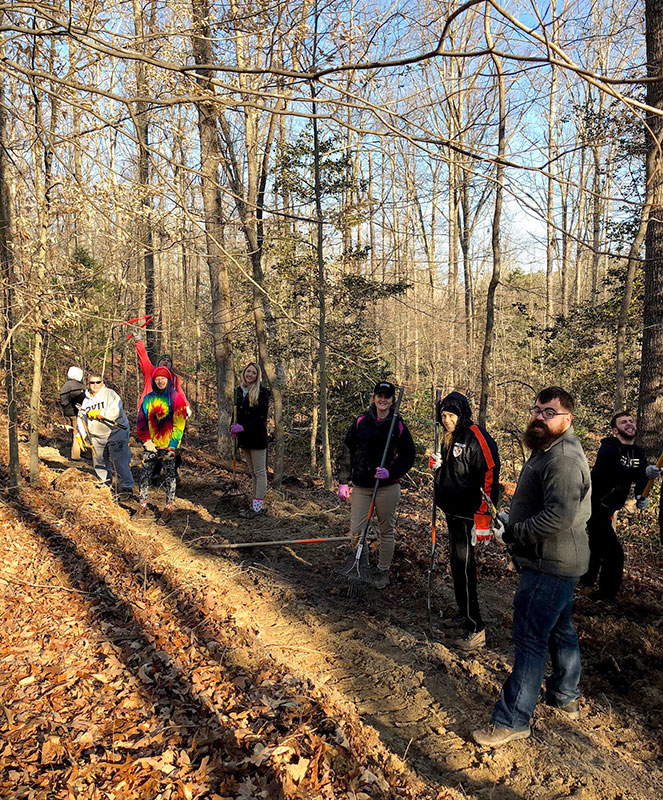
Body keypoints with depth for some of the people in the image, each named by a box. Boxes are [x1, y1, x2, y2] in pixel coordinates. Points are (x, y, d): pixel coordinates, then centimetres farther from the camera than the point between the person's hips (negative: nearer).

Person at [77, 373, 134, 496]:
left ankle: (126, 487, -4)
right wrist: (81, 435, 7)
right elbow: (81, 418, 18)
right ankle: (105, 485, 30)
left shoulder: (110, 394, -3)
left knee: (120, 461, -9)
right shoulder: (86, 400, 15)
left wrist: (98, 413, -18)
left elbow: (116, 411, -17)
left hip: (115, 432, -6)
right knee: (99, 462, 14)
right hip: (97, 437, 6)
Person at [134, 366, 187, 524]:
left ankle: (168, 509, 13)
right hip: (151, 446, 4)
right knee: (144, 476, 5)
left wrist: (172, 446, -12)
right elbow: (141, 422, 11)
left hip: (169, 446, -4)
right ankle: (142, 506, 19)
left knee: (169, 477, 2)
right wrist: (146, 440, -3)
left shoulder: (176, 398, -2)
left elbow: (179, 424, -6)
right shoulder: (148, 398, 10)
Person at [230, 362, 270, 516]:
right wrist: (235, 428, -1)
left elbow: (262, 416, -13)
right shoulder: (239, 391, 11)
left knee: (260, 472, -1)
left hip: (257, 437, -6)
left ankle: (258, 507, 0)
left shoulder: (262, 392, -7)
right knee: (252, 472, 11)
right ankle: (255, 504, 18)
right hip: (244, 438, 6)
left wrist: (244, 427, -20)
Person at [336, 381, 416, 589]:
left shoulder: (398, 425, -1)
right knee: (356, 530, 2)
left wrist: (391, 472, -14)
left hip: (387, 486, -1)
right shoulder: (361, 422, 2)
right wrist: (343, 481, 3)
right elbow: (347, 451, 6)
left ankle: (383, 571, 26)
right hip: (361, 486, 1)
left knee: (386, 531, 9)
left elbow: (409, 455, 2)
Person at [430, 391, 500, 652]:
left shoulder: (476, 437, -17)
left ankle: (475, 630, -3)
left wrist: (483, 518, -25)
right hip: (452, 511, 9)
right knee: (458, 562, 18)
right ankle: (464, 612, 33)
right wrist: (438, 465, 2)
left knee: (463, 566, -10)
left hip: (467, 513, -9)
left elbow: (489, 476, -22)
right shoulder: (450, 438, 12)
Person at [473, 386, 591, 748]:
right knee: (559, 629, 24)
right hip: (556, 561, 11)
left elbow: (559, 516, -32)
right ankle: (565, 697, 42)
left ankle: (512, 720, 5)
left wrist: (512, 533, -22)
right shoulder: (549, 450, 12)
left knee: (530, 640, -4)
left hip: (550, 565, -11)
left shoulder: (563, 459, -23)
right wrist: (513, 518, 7)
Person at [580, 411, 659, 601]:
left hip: (607, 509, 9)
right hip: (594, 506, -9)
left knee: (598, 546, 25)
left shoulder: (638, 453, 7)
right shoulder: (609, 448, -18)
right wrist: (644, 472, -49)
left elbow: (641, 479, 7)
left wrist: (641, 496, -15)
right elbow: (614, 472, -36)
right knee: (614, 552, -10)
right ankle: (607, 596, 4)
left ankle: (586, 581, 45)